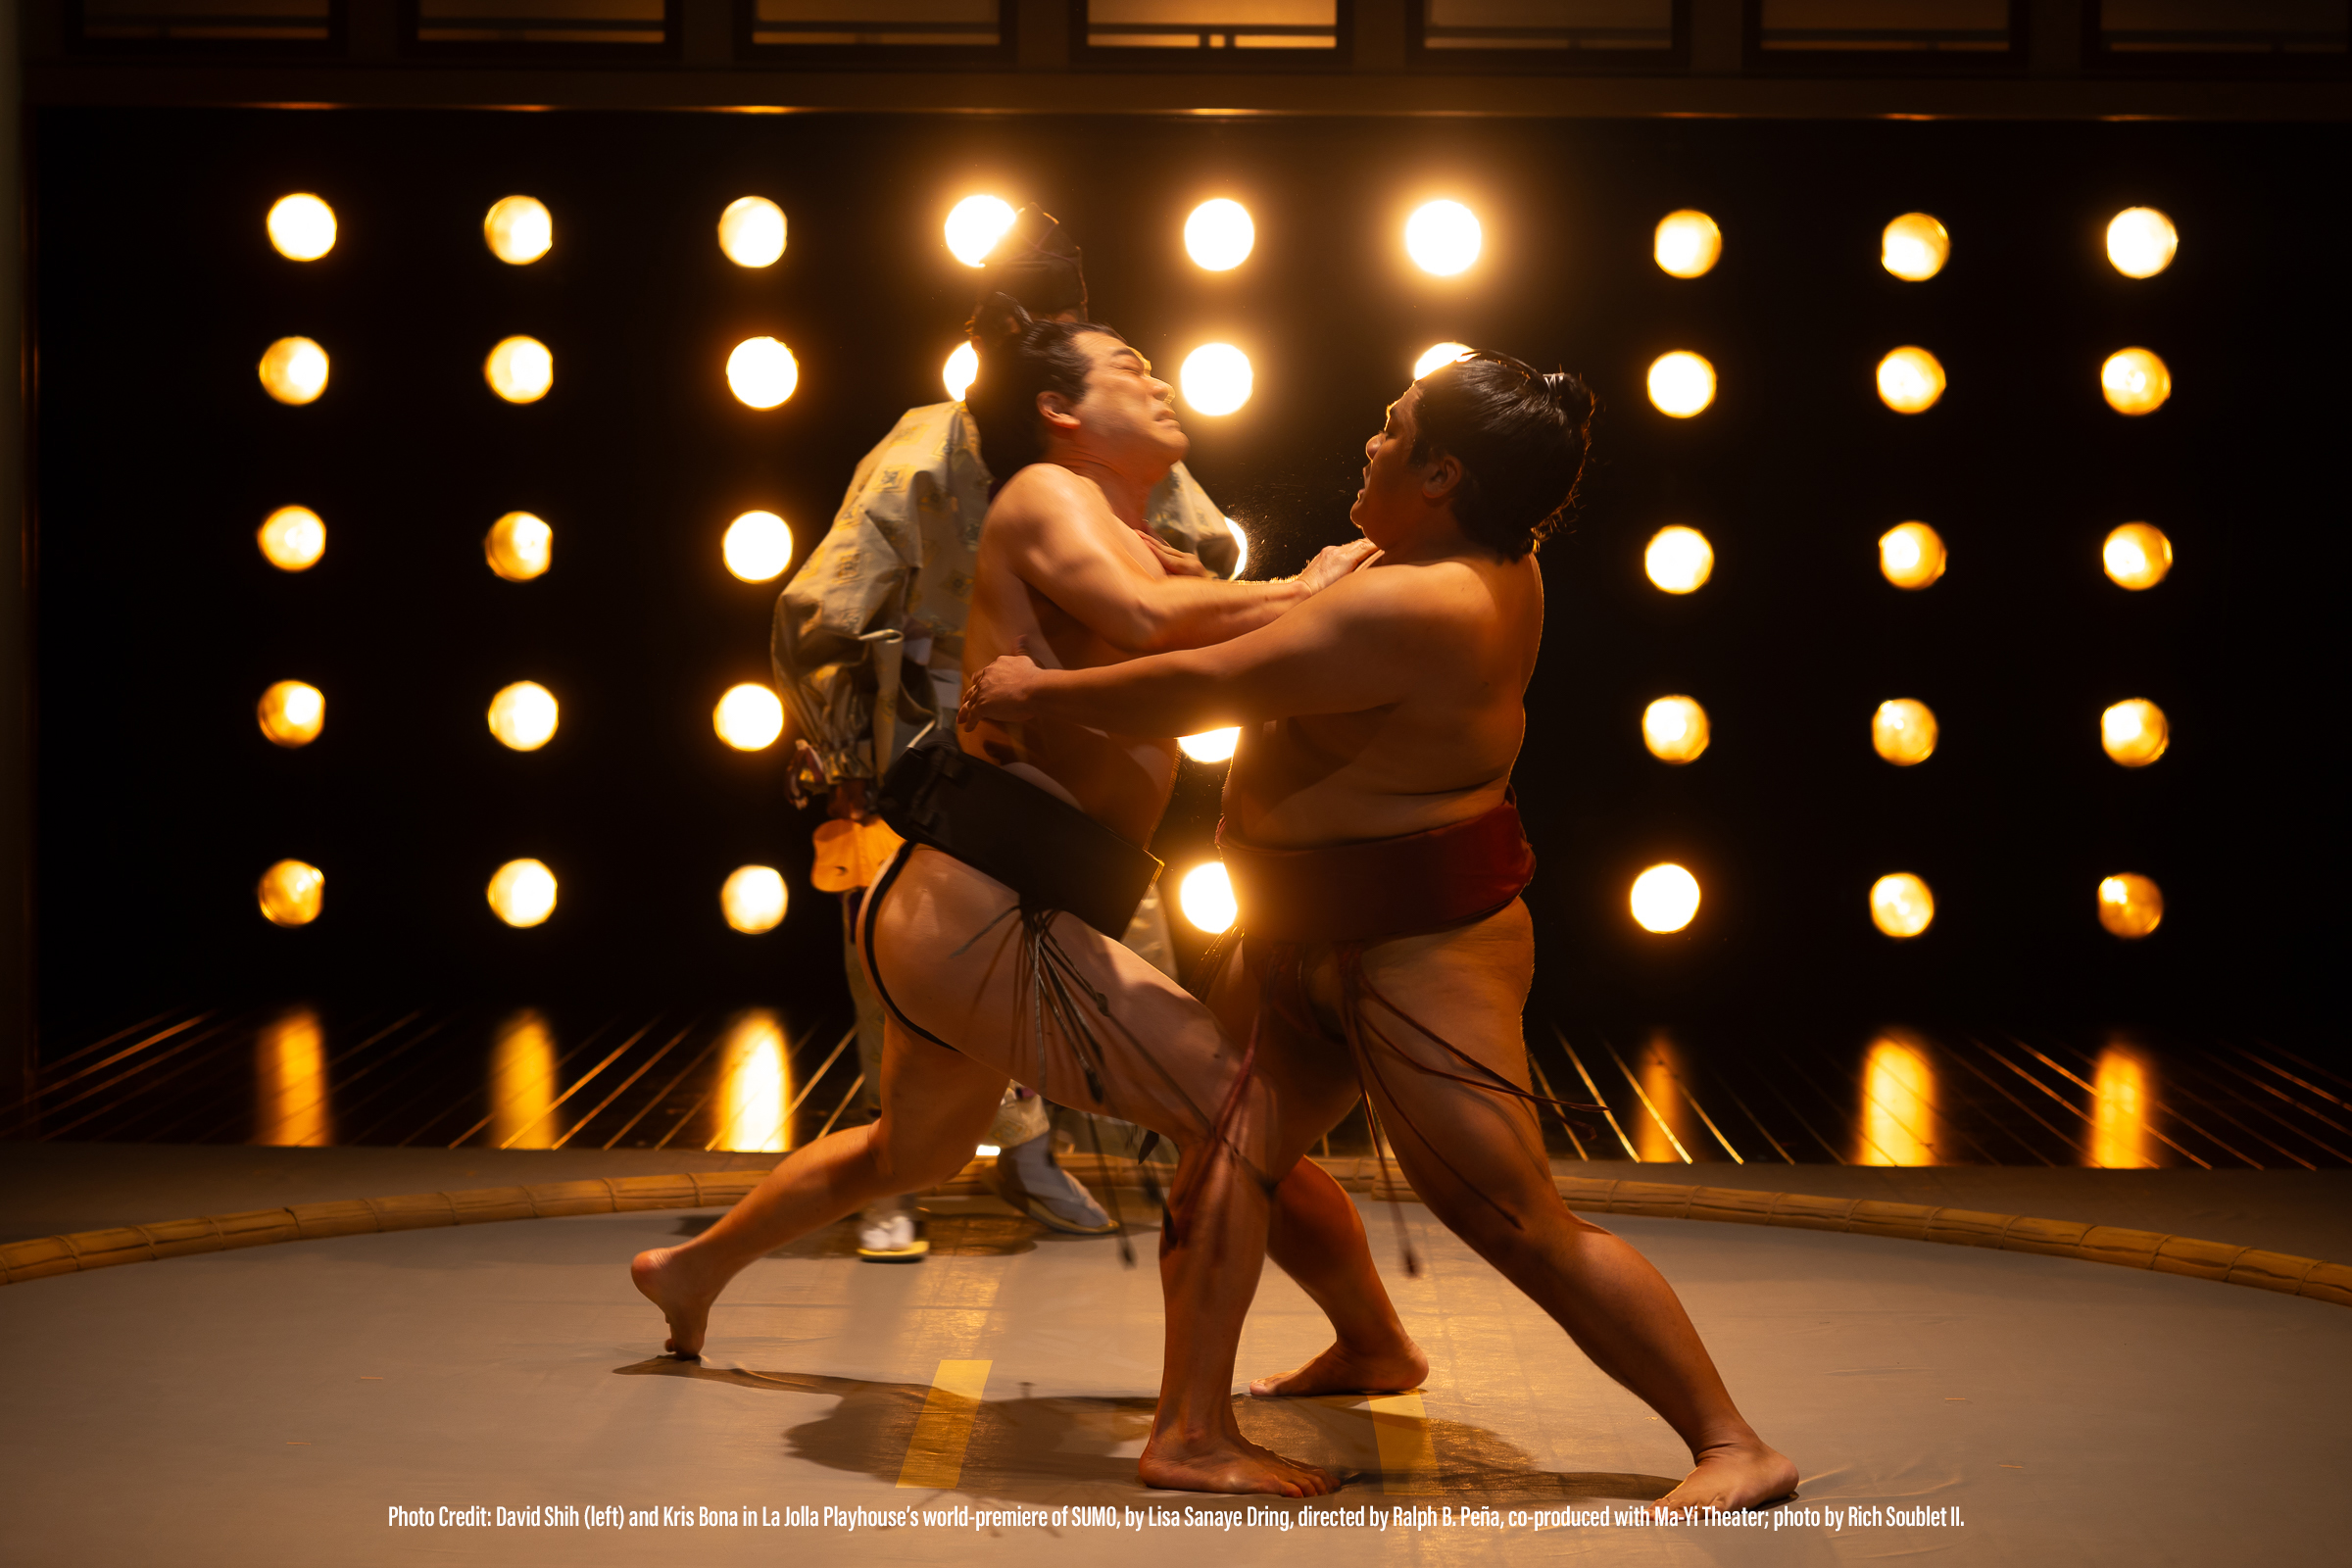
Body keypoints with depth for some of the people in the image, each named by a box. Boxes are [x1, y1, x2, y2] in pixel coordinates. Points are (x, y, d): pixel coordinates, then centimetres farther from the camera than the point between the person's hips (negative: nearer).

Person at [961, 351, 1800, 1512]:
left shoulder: (1413, 611, -28)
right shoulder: (1493, 560, 2)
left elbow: (1207, 688, -24)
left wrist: (1040, 694, -13)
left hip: (1419, 954, -10)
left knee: (1521, 1225, -11)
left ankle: (1735, 1448, -4)